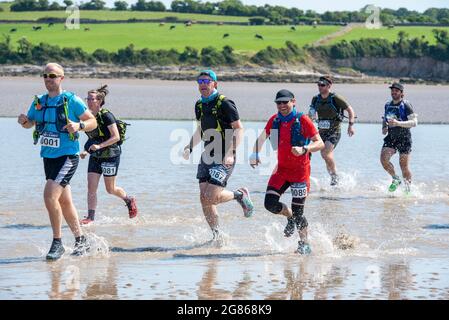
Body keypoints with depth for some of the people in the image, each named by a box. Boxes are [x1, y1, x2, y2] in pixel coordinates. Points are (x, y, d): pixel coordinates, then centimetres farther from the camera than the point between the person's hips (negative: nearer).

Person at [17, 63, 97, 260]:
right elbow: (30, 123, 23)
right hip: (48, 157, 7)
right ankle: (81, 241, 28)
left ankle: (57, 243, -9)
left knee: (50, 196, -20)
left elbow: (93, 122, -3)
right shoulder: (39, 102, 9)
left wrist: (79, 125, -23)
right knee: (64, 202, 14)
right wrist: (24, 121, -1)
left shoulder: (71, 100, -8)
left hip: (67, 157, -7)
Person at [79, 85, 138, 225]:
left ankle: (130, 200, 32)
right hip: (95, 156, 7)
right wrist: (87, 151, 3)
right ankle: (90, 217, -1)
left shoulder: (106, 116, -16)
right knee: (91, 187, -4)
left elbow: (116, 137, -20)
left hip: (110, 156, -7)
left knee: (110, 189, 5)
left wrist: (99, 146, -28)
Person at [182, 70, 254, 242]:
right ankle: (217, 237, 15)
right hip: (207, 156, 8)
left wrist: (230, 153, -23)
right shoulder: (199, 105, 12)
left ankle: (240, 195, 11)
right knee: (204, 198, 3)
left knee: (211, 197, -16)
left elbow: (239, 129, -12)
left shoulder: (225, 104, -11)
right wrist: (189, 147, 10)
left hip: (224, 158, -8)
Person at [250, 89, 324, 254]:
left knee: (297, 212, -3)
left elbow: (320, 143, -15)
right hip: (281, 169, 5)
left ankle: (305, 244, 18)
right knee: (270, 203, -8)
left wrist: (304, 149, -32)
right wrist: (255, 154, -1)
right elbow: (262, 138, 16)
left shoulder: (302, 120, -13)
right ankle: (290, 217, 24)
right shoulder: (274, 120, 2)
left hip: (300, 171, -5)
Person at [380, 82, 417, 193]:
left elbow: (414, 122, -17)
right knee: (383, 159, -14)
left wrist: (398, 123, -29)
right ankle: (395, 179, 9)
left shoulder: (406, 105, -9)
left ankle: (408, 188, 16)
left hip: (404, 138, -5)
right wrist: (384, 128, 5)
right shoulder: (388, 105, 10)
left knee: (403, 166, -3)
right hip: (391, 137, 5)